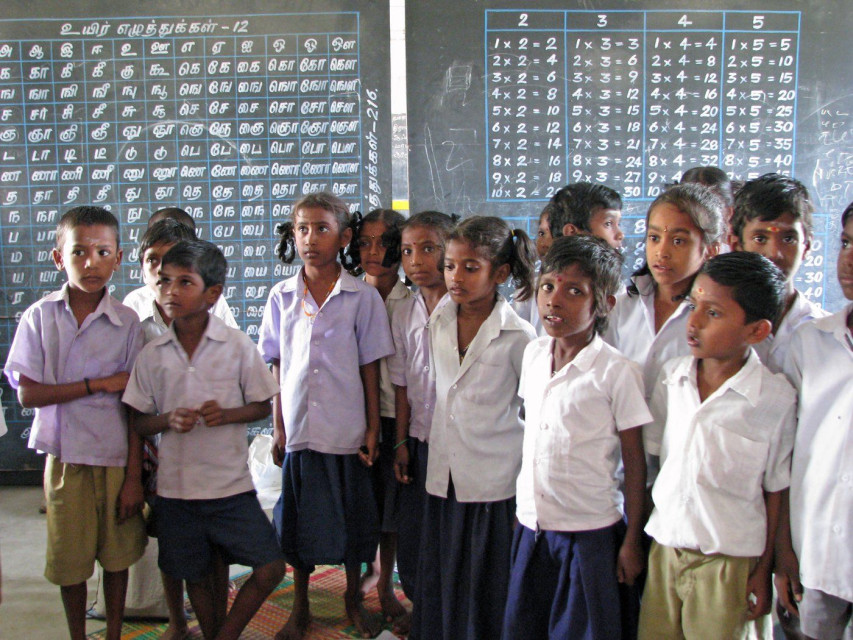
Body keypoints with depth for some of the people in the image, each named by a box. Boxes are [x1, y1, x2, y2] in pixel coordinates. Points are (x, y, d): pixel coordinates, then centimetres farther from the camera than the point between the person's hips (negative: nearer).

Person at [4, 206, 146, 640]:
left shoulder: (127, 323, -5)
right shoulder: (40, 316, -3)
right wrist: (99, 384, -16)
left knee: (117, 555, 12)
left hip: (117, 457, 0)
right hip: (64, 457, 0)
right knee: (70, 560, 10)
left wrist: (134, 476, -5)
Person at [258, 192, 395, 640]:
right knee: (300, 522, 12)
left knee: (352, 520, 12)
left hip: (348, 431, -2)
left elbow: (370, 367, -2)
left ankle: (353, 598, 34)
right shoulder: (282, 297, 1)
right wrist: (278, 428, 3)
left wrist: (373, 428, -3)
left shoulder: (362, 297, -5)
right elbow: (277, 368, 5)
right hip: (298, 430, 2)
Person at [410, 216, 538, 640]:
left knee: (488, 593, 7)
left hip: (495, 483, -5)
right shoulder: (439, 323, 3)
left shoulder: (517, 336, -12)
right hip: (444, 477, 5)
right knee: (439, 586, 14)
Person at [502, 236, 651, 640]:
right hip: (531, 526, 5)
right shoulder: (533, 354, 3)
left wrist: (632, 541, -5)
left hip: (590, 533, -5)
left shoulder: (617, 372, -14)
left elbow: (635, 463, -8)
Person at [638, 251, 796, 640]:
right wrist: (635, 542, 8)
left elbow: (776, 492, -6)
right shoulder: (672, 377, 1)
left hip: (729, 563, -4)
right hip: (663, 550, 4)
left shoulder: (776, 398, -12)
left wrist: (764, 571, -1)